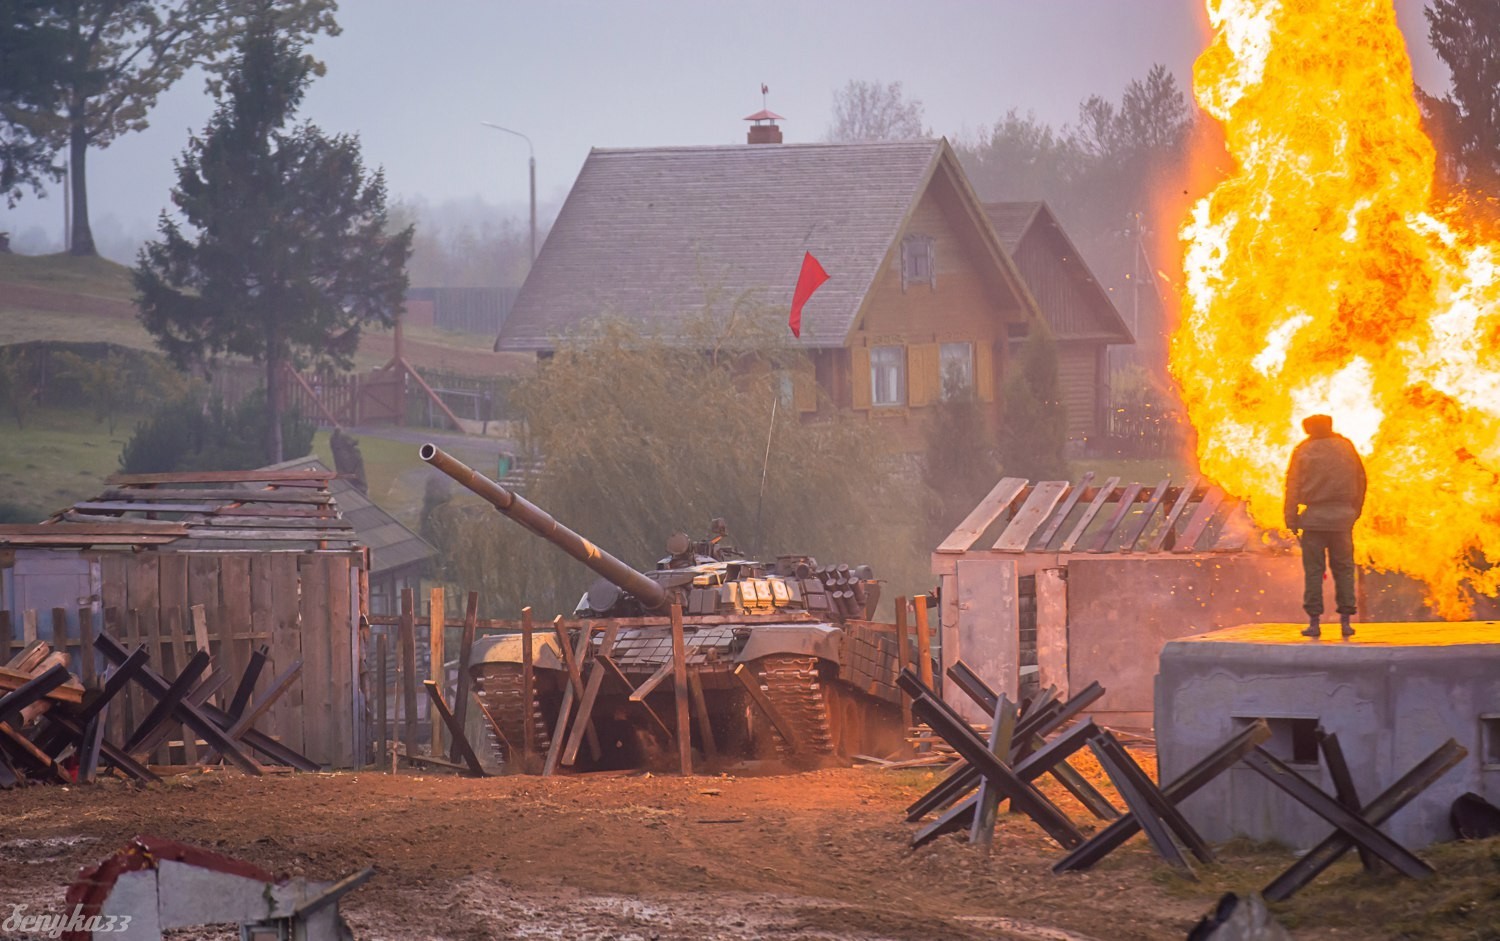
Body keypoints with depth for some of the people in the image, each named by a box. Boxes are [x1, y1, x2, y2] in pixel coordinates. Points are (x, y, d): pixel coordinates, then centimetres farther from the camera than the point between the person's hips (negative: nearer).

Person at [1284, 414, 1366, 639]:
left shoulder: (1303, 452, 0)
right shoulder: (1346, 448, 6)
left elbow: (1293, 486, -4)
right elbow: (1360, 480, 10)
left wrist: (1291, 519, -2)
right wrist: (1355, 510, 17)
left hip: (1314, 518, -2)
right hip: (1342, 517, 2)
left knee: (1313, 570, 2)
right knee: (1343, 568, 8)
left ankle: (1314, 621, -2)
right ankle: (1345, 620, 5)